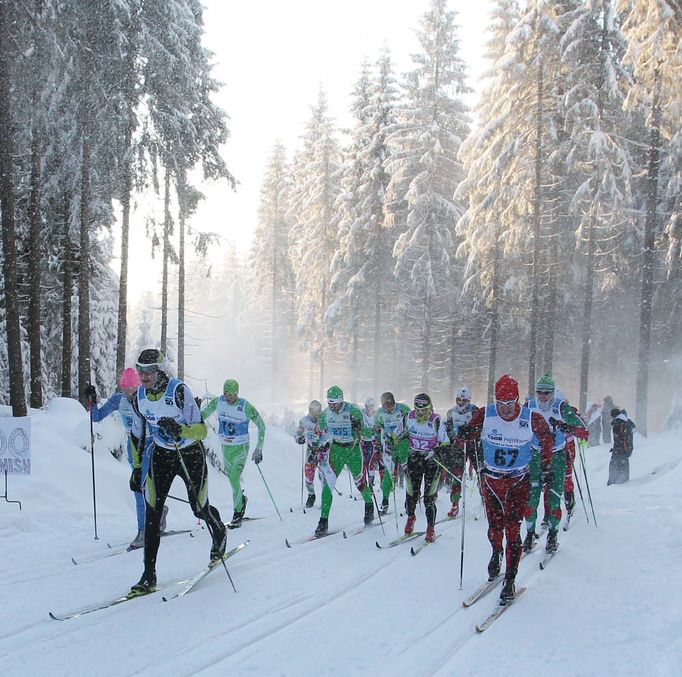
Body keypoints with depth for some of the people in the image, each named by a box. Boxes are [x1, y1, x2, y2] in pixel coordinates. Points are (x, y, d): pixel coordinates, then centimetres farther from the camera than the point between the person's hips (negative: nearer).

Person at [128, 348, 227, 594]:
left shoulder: (179, 390, -24)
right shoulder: (139, 396, -7)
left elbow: (201, 430, -26)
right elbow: (137, 435, 9)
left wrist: (179, 430, -45)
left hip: (190, 454, -4)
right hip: (161, 455, 4)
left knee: (200, 509, 6)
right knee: (151, 513, -9)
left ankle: (219, 533, 44)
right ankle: (149, 576, -6)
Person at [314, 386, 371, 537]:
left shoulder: (354, 411, -14)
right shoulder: (325, 414, -2)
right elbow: (323, 434, 13)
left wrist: (358, 427, -28)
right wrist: (321, 451, 5)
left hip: (353, 449, -2)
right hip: (336, 449, 2)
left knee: (360, 482, 9)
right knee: (328, 483, -12)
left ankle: (369, 505, 42)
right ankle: (324, 521, -9)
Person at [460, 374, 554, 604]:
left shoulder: (531, 419, -12)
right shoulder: (485, 415, -11)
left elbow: (546, 437, 6)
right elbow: (470, 434, 3)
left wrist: (545, 466, 7)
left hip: (518, 481, -2)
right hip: (491, 479, 2)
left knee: (512, 530, -9)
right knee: (494, 526, 9)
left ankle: (510, 581, -2)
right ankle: (496, 554, 43)